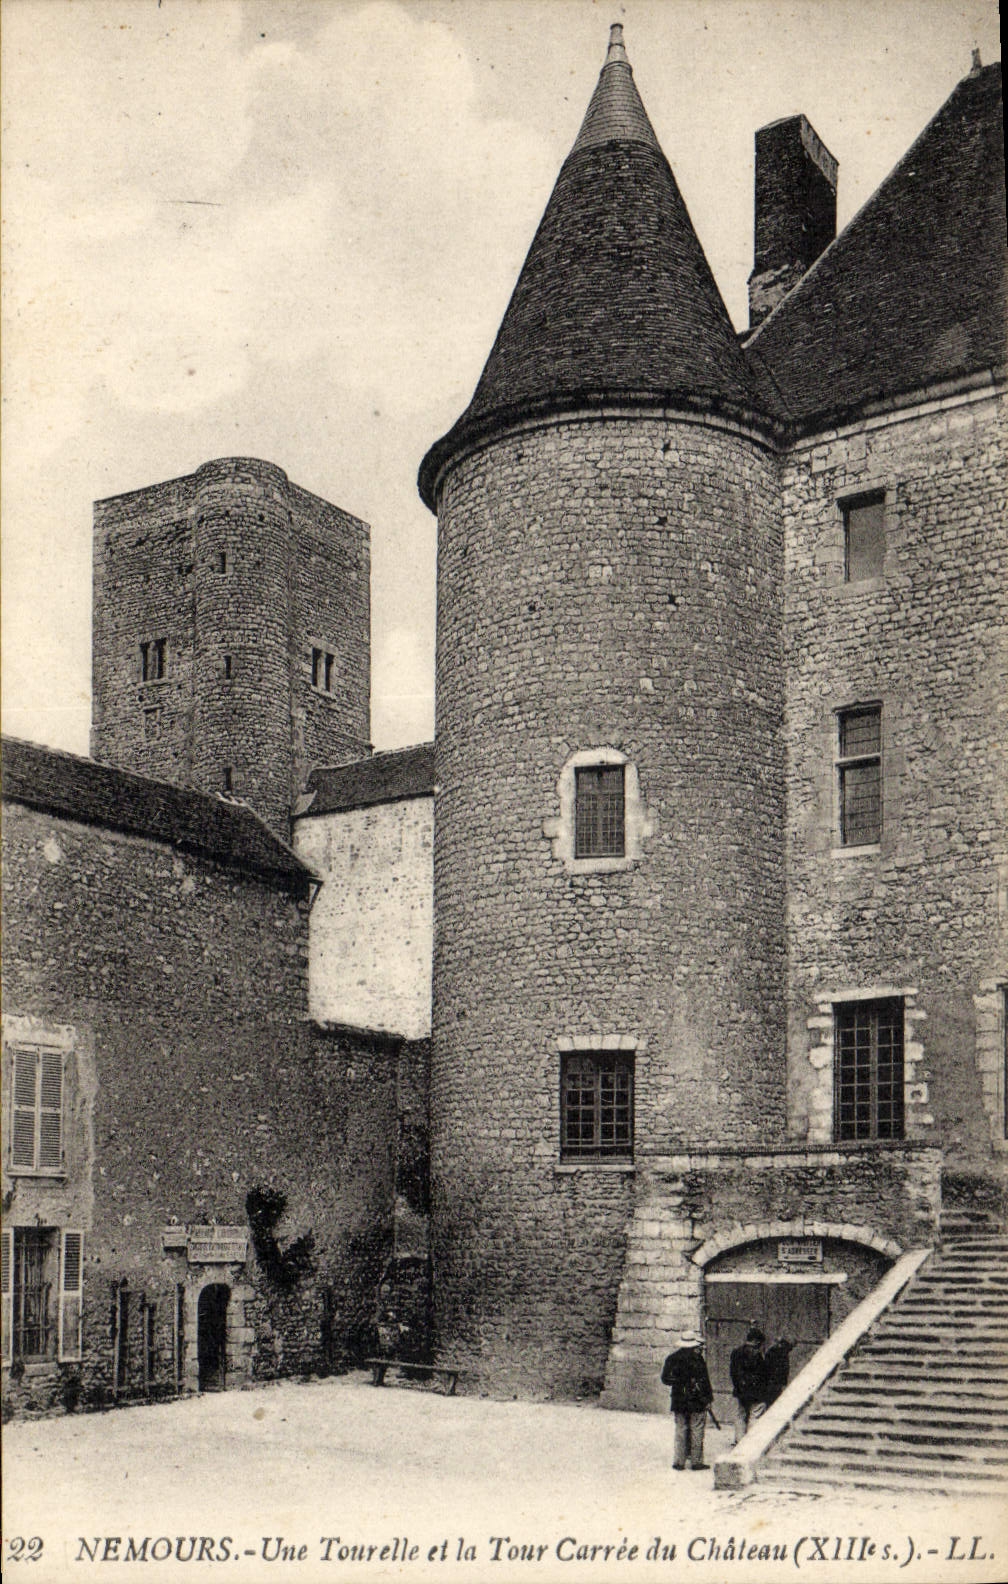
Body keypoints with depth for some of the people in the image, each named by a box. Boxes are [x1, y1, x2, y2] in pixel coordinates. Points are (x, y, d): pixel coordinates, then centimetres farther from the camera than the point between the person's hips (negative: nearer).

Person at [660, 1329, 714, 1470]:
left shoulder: (672, 1358, 6)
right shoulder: (696, 1359, -11)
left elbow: (665, 1379, 9)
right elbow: (704, 1381, -10)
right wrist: (708, 1398, -3)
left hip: (678, 1401, 5)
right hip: (696, 1401, -5)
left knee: (680, 1430, 10)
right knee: (696, 1431, 3)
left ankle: (679, 1461, 8)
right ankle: (696, 1461, 4)